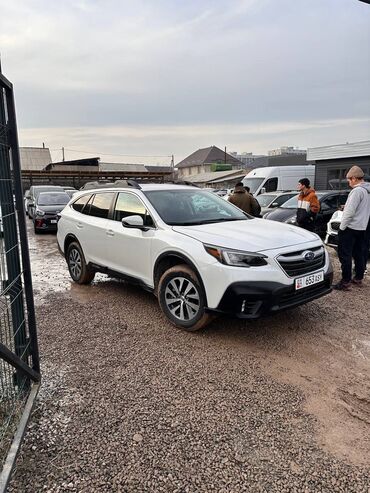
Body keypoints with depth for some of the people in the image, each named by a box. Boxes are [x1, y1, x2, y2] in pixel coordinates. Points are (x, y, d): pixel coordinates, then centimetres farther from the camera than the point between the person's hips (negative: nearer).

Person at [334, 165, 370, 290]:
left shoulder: (357, 191, -18)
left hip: (350, 228, -9)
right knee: (359, 254, 15)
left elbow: (350, 212, -22)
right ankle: (358, 278, 25)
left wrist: (342, 227, -14)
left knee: (345, 255, -5)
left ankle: (345, 282, -4)